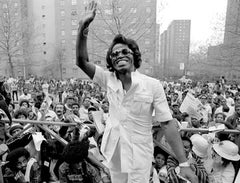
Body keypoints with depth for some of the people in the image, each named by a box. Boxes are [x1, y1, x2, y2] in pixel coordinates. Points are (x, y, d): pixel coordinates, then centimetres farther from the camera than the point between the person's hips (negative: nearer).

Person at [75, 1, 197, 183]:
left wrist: (184, 163, -15)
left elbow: (168, 124, -15)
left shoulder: (153, 85, -17)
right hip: (114, 152, 4)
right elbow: (82, 61, -14)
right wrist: (83, 28, -27)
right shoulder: (109, 80, -7)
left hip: (139, 155, -4)